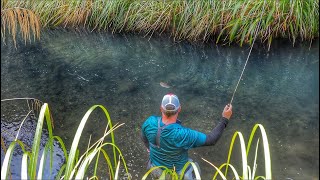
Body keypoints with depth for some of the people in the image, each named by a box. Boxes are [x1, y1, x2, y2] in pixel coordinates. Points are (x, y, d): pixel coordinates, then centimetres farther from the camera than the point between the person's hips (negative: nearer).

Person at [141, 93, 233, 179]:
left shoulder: (150, 122, -28)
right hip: (177, 171, -3)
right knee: (194, 168, 30)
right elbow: (211, 140, -29)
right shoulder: (183, 134, -41)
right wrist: (225, 119, -20)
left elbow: (144, 138, -5)